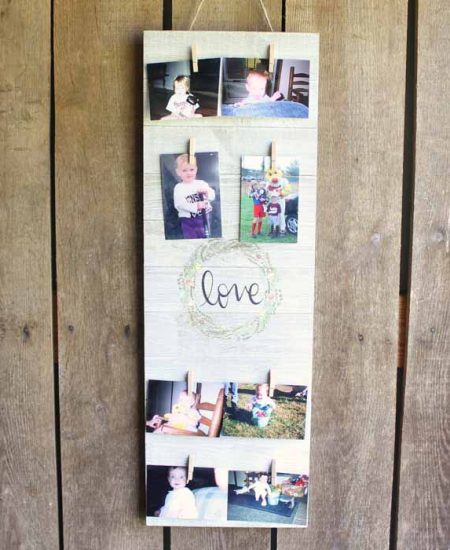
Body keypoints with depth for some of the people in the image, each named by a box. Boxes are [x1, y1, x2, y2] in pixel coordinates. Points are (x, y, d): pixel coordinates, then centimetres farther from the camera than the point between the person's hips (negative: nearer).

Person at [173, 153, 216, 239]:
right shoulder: (178, 188, -7)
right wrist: (196, 206, -27)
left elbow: (212, 196, 4)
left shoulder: (201, 183, 4)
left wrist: (206, 192, -18)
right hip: (188, 220, -3)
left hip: (203, 218, 4)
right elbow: (180, 204, -19)